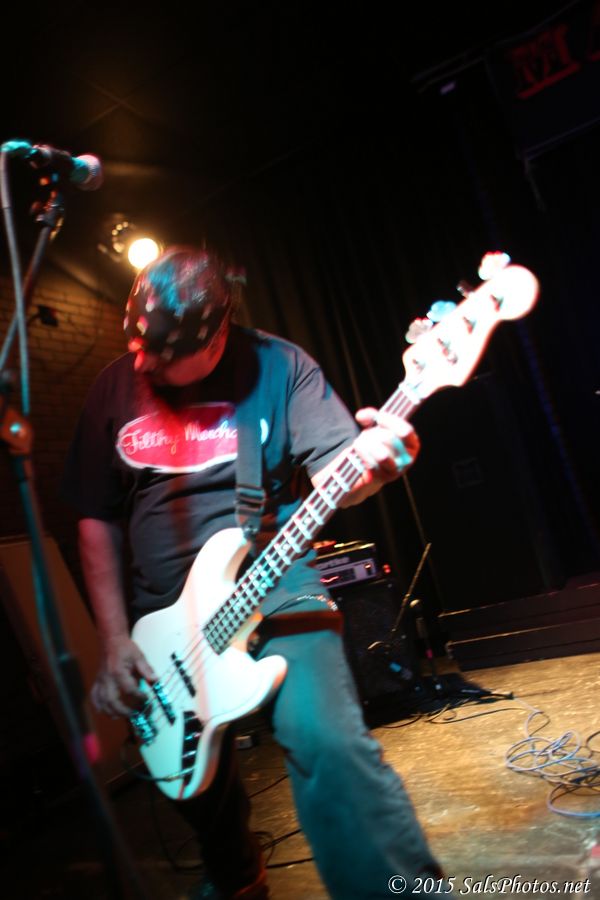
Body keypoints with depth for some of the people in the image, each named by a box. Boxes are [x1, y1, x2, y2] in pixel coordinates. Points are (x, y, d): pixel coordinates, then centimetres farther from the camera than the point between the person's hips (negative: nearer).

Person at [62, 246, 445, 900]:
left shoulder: (276, 366, -6)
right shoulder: (115, 387, 2)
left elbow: (331, 471, -11)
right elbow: (97, 520, 6)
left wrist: (372, 462, -36)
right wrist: (115, 641, 2)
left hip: (272, 591, -3)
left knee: (325, 738, -28)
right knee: (200, 784, 17)